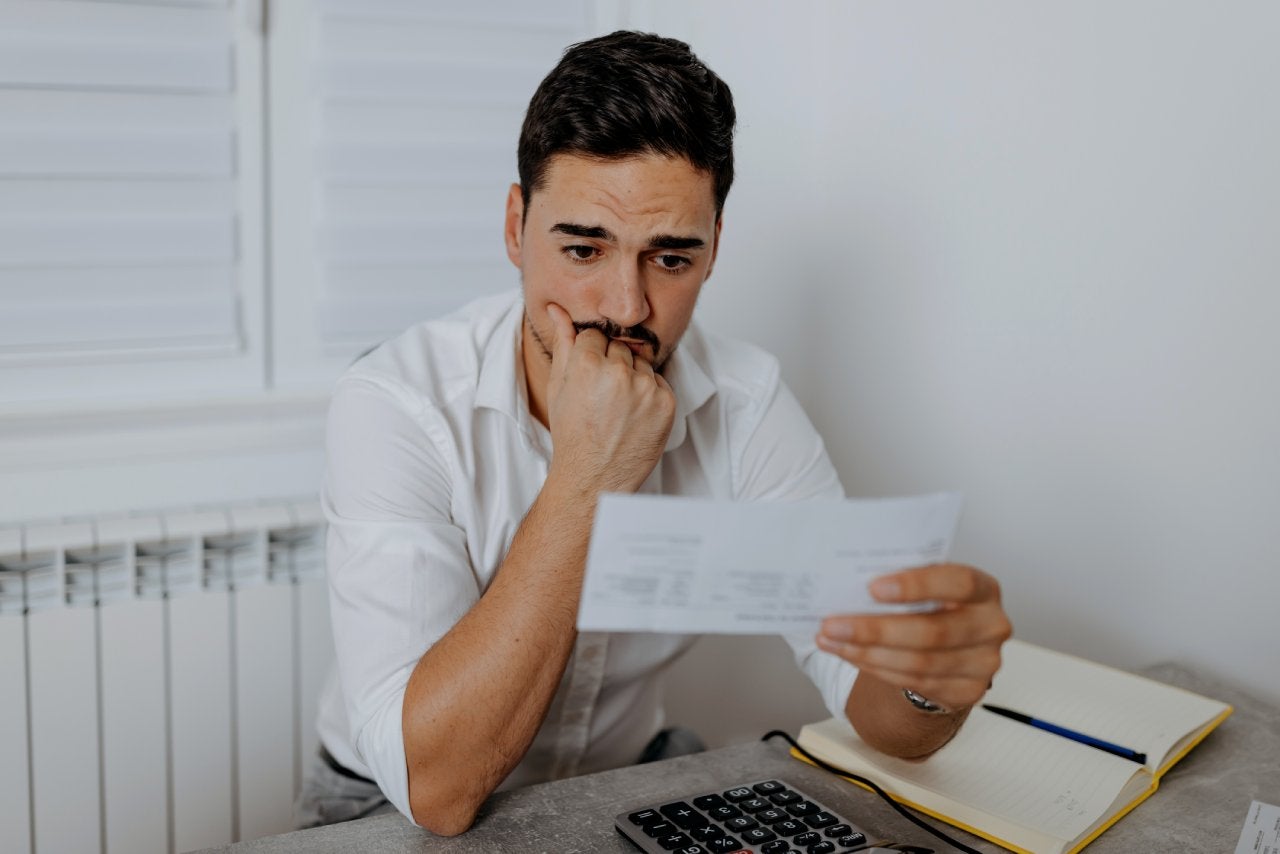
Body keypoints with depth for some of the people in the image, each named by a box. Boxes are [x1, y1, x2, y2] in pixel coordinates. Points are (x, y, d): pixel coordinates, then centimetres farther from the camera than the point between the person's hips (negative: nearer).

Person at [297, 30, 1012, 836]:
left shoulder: (745, 403, -11)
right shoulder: (398, 405, -21)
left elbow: (881, 714, -14)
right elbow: (434, 784, -28)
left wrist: (934, 674, -37)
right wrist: (584, 482, -31)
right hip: (397, 816, -2)